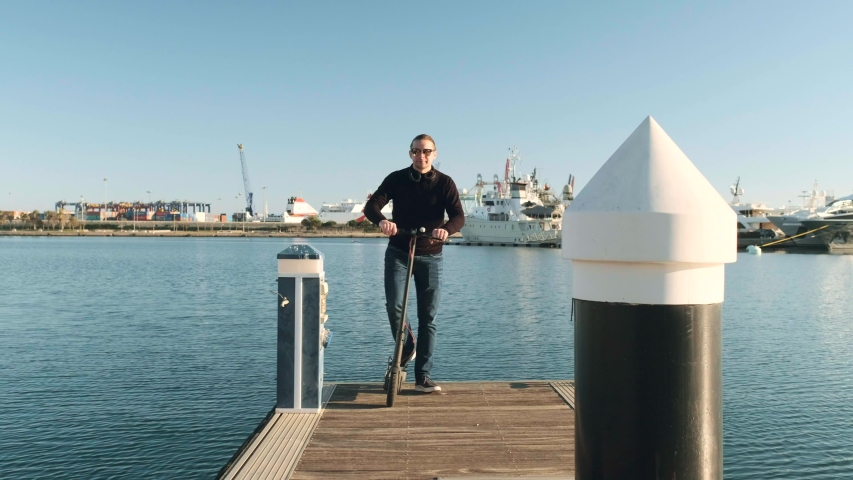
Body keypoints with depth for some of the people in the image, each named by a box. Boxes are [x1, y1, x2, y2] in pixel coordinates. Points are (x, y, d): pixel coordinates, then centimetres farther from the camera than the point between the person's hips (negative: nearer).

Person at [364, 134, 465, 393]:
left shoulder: (444, 183, -3)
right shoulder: (396, 179, -2)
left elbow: (459, 216, -14)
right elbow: (371, 205, -12)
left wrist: (446, 229, -37)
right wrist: (382, 220, -36)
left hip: (430, 256, 0)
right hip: (398, 252, 0)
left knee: (428, 317, 2)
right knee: (394, 305, -16)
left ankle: (422, 376, 12)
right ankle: (407, 347, 16)